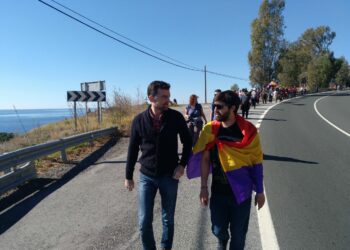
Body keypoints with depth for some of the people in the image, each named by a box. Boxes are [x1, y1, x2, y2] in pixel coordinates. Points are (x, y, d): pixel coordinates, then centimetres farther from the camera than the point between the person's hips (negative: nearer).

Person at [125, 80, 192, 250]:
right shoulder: (139, 120, -7)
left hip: (170, 176, 0)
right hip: (146, 177, 0)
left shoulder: (176, 117, -9)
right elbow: (133, 149, 2)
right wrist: (128, 176, 6)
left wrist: (182, 164, -5)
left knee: (168, 220, 14)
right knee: (144, 222, 4)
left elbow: (188, 142, 5)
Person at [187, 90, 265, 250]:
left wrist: (260, 191, 0)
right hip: (218, 191, 2)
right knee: (218, 229, 14)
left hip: (241, 191, -2)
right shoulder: (210, 129, -7)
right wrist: (203, 187, -1)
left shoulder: (248, 130, -13)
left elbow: (256, 162, -5)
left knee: (238, 233, 11)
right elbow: (205, 159, 0)